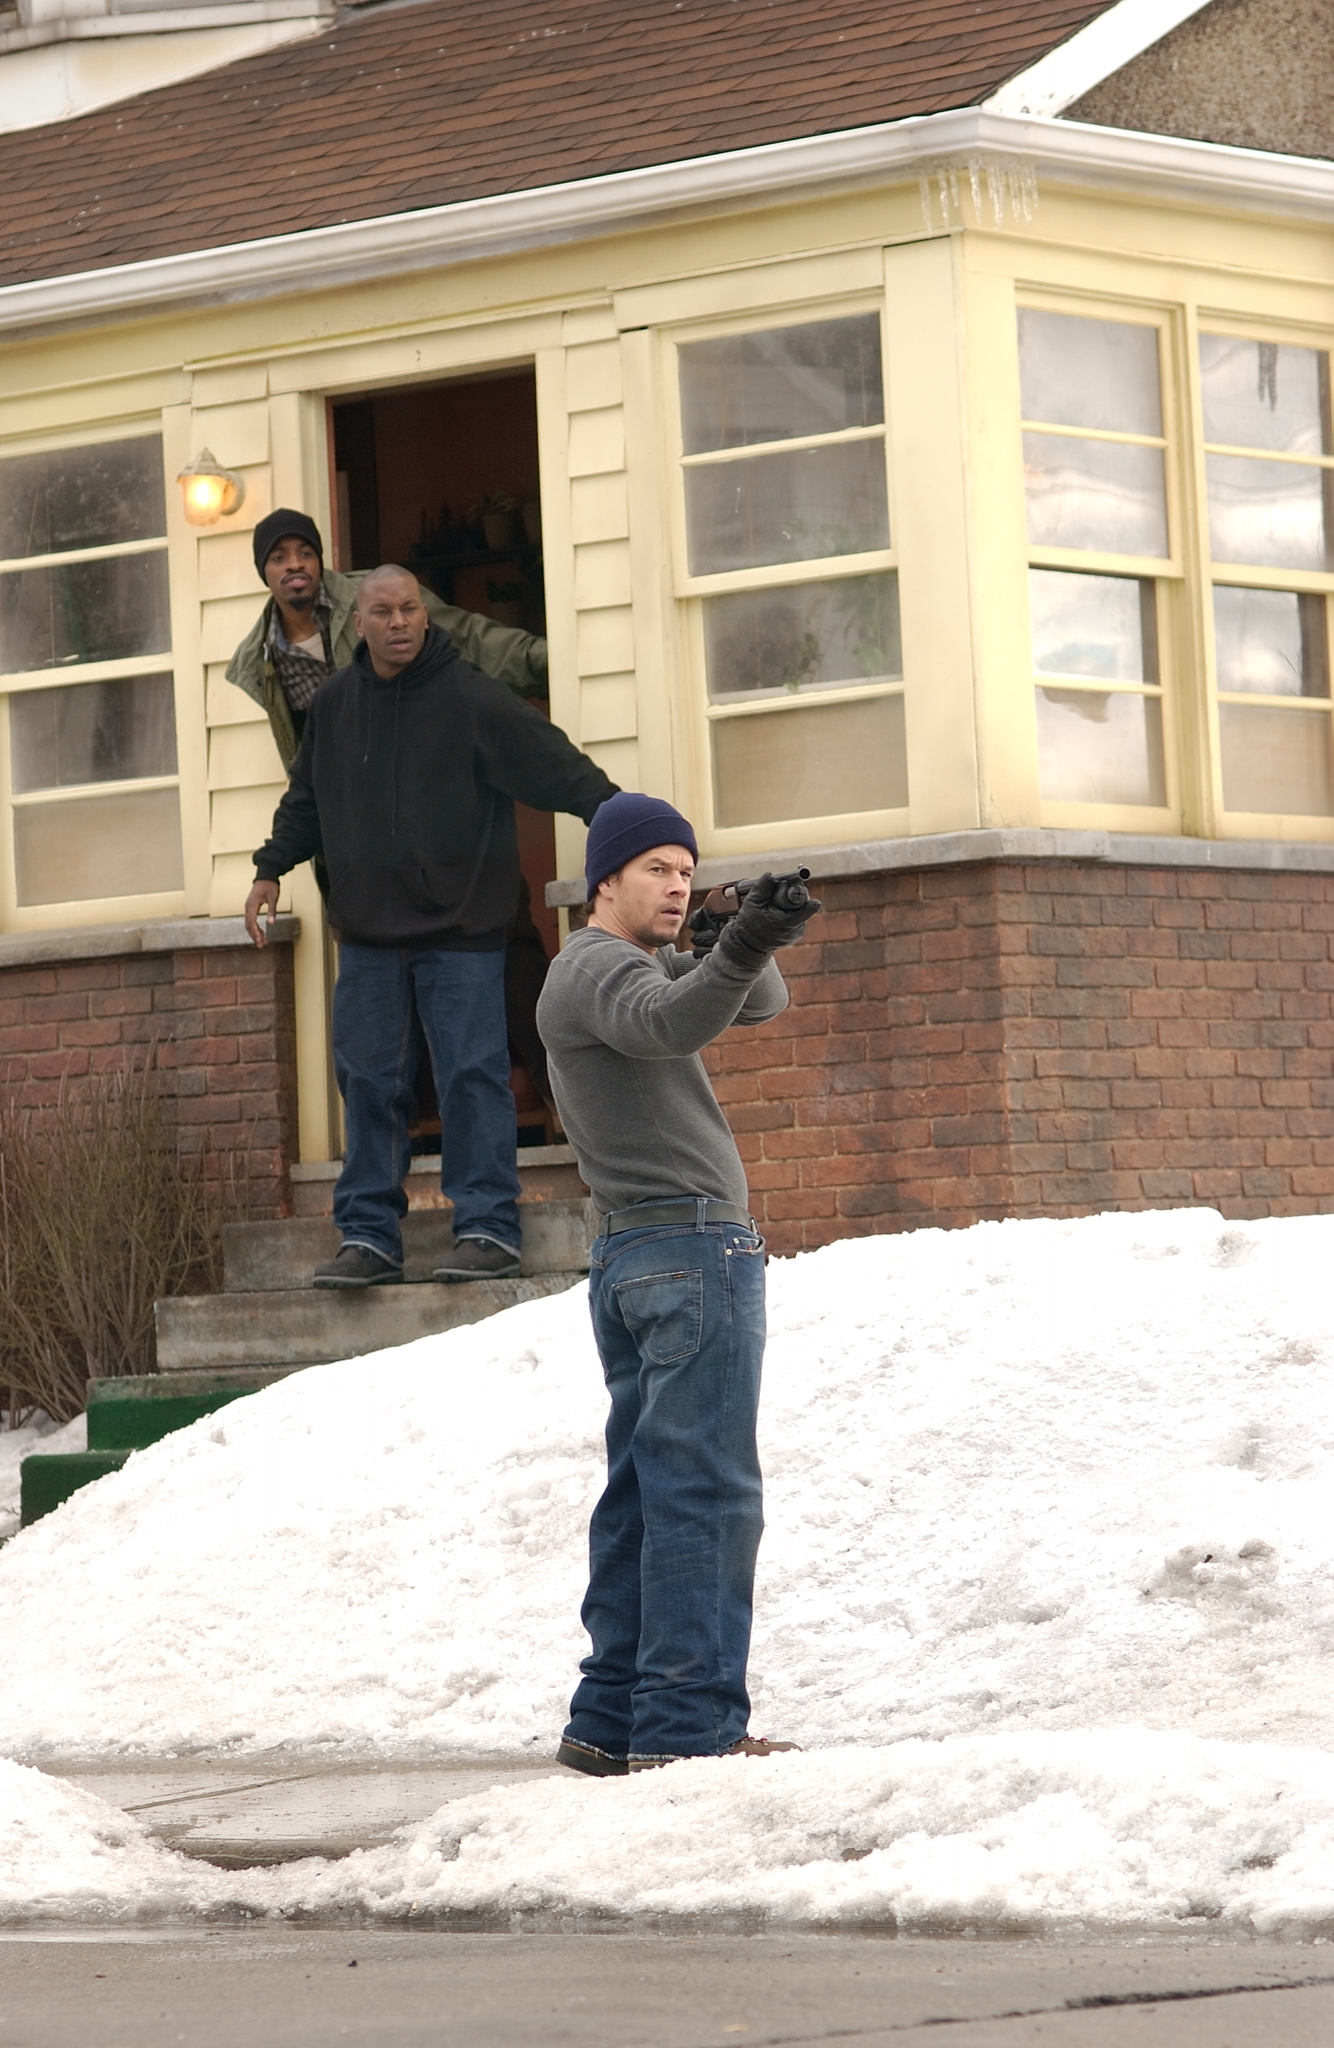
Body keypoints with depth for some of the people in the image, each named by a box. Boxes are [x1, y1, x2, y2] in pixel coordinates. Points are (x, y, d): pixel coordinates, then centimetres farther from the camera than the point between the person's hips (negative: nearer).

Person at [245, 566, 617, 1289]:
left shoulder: (471, 698, -7)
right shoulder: (333, 705, 8)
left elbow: (557, 765, -11)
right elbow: (306, 801, 23)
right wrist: (271, 869, 19)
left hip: (460, 929, -4)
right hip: (368, 931, 5)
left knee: (471, 1076, -6)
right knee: (368, 1081, 4)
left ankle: (487, 1227, -1)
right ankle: (370, 1237, 9)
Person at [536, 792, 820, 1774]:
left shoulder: (649, 966, 22)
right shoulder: (599, 968, -10)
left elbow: (761, 1001, 16)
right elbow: (667, 1022, -32)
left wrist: (754, 944, -5)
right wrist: (740, 948, -49)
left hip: (631, 1258, 11)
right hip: (697, 1244, -11)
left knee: (643, 1497, 8)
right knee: (706, 1493, -12)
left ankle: (613, 1719, 8)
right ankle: (691, 1724, -15)